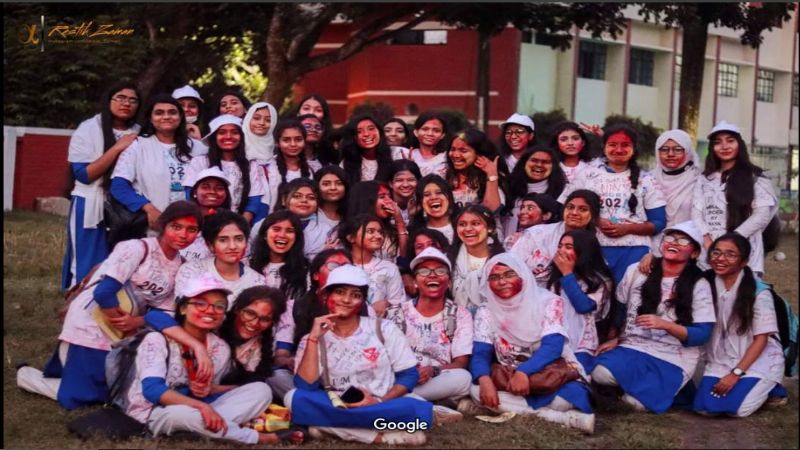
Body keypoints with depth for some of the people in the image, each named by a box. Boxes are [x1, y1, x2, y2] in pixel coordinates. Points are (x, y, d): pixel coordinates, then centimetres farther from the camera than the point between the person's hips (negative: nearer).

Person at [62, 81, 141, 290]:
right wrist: (117, 148, -16)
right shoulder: (89, 129, -4)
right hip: (92, 210, -4)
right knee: (88, 269, -1)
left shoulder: (138, 134, 8)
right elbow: (83, 174, -13)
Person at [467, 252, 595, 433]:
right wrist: (484, 379, -28)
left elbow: (553, 346, -18)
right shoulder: (486, 313, 4)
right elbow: (480, 353, -5)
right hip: (510, 381, 5)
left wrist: (524, 372, -34)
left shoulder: (548, 303, -6)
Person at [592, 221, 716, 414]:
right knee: (601, 373, -28)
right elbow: (619, 309, 17)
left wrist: (665, 324, -22)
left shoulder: (699, 286, -5)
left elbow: (702, 334, -10)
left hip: (672, 359, -2)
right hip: (631, 347, 3)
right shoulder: (636, 271, 4)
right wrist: (613, 339, 7)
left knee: (636, 402, -24)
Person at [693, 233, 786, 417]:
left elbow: (761, 339, -12)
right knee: (704, 407, -15)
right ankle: (739, 384, 14)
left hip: (758, 361, -4)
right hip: (721, 361, 4)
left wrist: (736, 373, -16)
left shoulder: (758, 292, -13)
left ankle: (769, 388, 9)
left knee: (735, 408, -22)